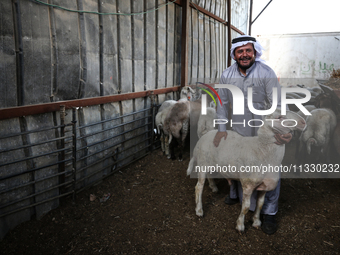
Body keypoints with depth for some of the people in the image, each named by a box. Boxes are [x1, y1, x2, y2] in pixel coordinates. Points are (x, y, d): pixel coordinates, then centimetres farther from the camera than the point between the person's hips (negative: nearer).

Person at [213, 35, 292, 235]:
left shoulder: (267, 73, -13)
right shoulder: (227, 75, -1)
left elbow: (277, 104, -17)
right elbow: (222, 103, 4)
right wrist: (222, 128, -2)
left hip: (263, 133, -3)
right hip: (237, 132, 3)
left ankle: (269, 212, 18)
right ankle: (236, 194, 46)